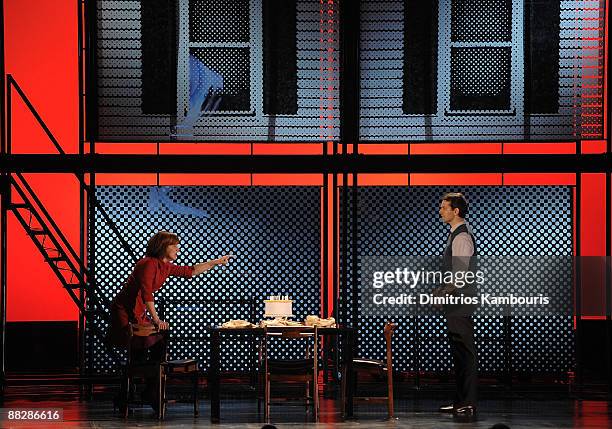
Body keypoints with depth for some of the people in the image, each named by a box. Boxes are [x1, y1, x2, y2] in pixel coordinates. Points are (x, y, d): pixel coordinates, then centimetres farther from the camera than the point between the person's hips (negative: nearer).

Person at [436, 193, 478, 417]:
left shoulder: (462, 237, -16)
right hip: (455, 301, 11)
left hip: (460, 300, -11)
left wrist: (443, 293, -17)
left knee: (465, 352, -8)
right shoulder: (456, 234, 16)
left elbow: (460, 275, -21)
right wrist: (442, 292, 17)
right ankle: (461, 401, 20)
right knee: (458, 352, 14)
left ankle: (468, 404, -7)